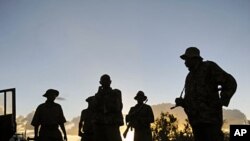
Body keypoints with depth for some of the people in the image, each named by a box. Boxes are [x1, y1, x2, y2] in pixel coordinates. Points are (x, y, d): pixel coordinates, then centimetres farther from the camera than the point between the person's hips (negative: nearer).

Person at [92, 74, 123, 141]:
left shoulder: (116, 93, 7)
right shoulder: (98, 95, 15)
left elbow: (118, 108, -2)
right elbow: (94, 109, 4)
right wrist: (99, 95, -3)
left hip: (112, 124, -2)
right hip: (99, 124, 3)